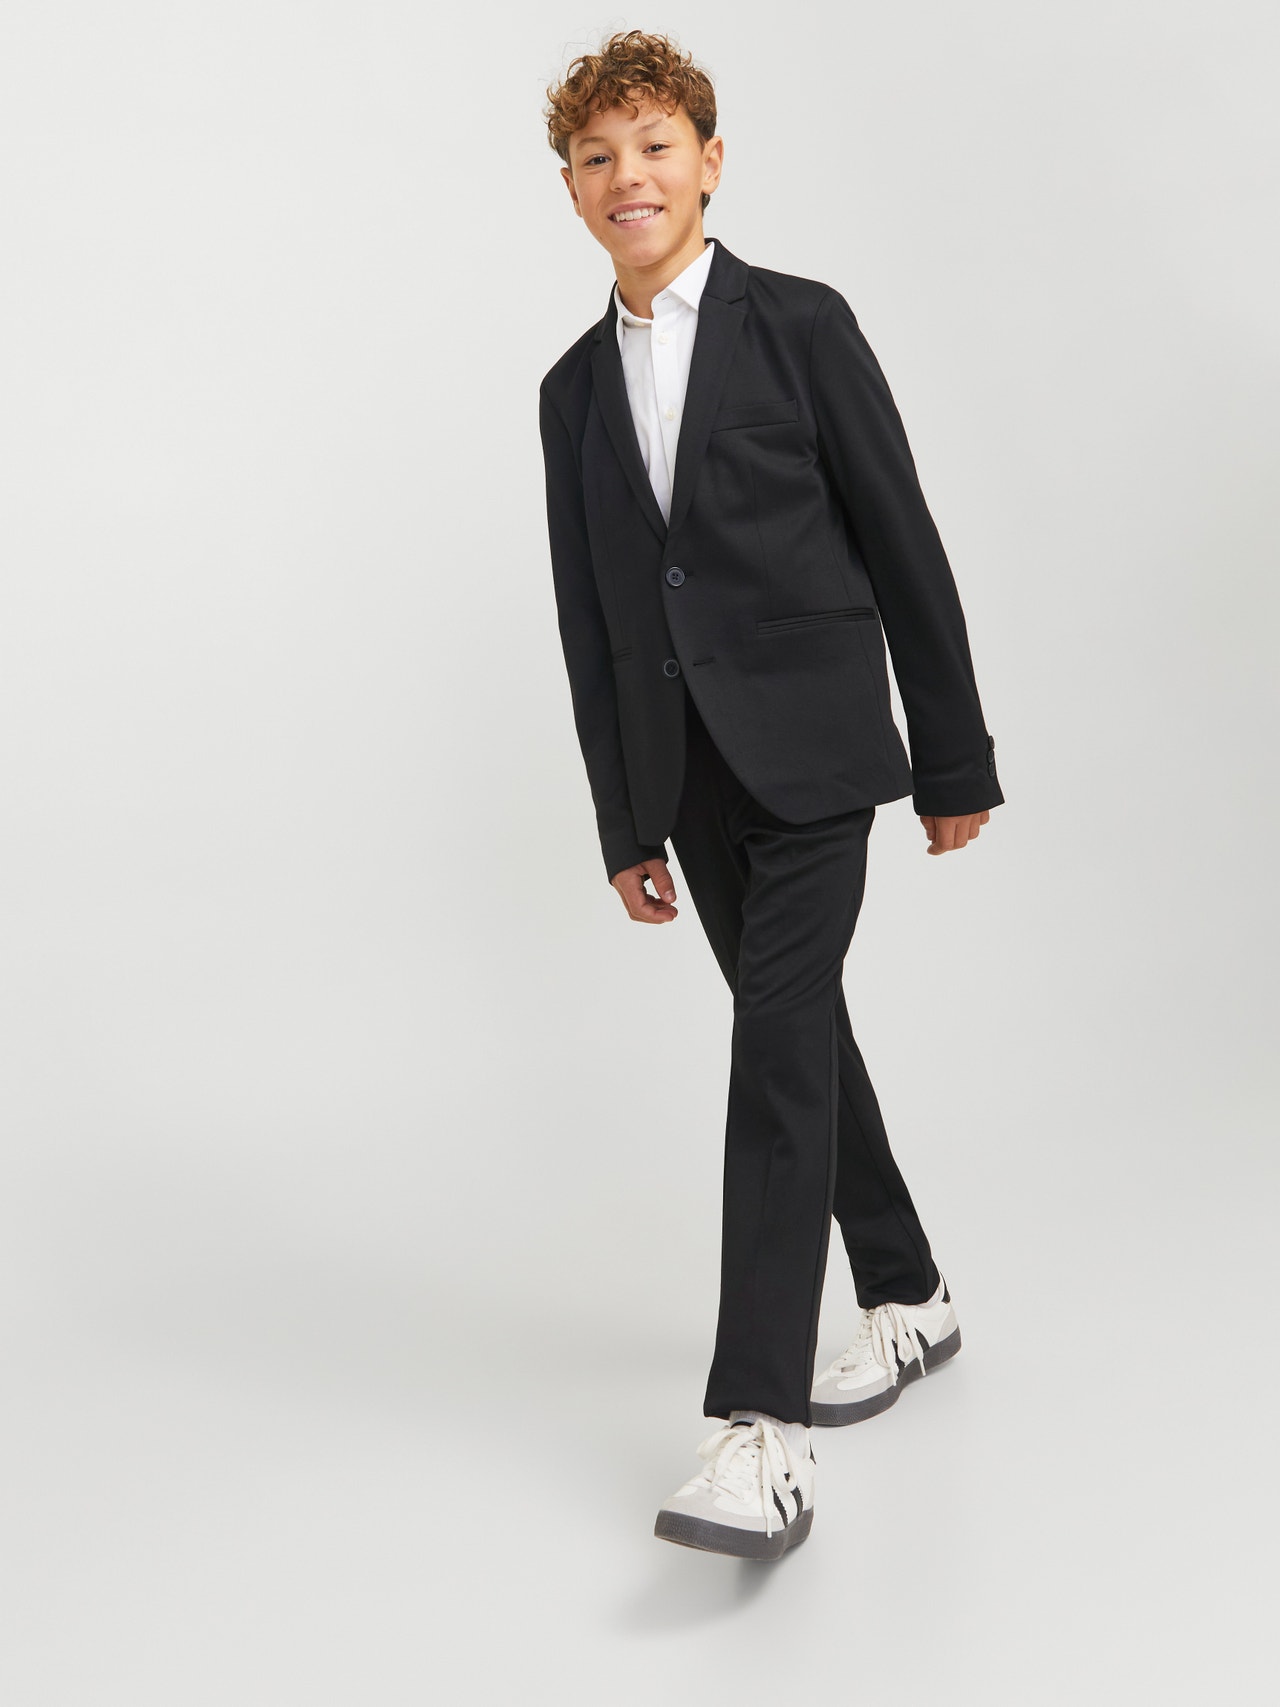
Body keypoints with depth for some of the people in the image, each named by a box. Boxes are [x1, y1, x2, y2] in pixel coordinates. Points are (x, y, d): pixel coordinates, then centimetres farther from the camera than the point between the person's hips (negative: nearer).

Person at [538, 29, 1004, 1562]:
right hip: (693, 775, 5)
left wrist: (954, 761, -2)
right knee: (801, 1033, 13)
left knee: (778, 1048, -13)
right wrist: (625, 821, 11)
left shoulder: (801, 326, -1)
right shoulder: (574, 388, 13)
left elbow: (903, 546, -1)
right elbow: (588, 621, 12)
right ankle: (906, 1296, 32)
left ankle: (759, 1427, -15)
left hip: (812, 750, -5)